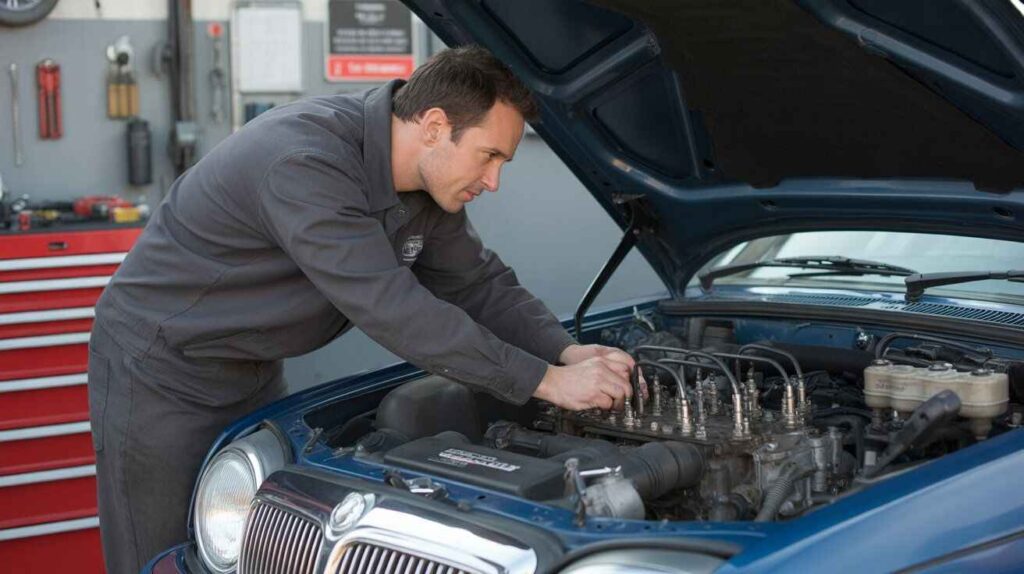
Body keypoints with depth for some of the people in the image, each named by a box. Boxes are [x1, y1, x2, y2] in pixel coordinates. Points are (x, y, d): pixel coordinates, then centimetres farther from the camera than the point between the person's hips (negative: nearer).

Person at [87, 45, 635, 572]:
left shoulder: (427, 186, -5)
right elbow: (392, 308, -36)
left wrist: (567, 352, -13)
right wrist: (546, 381, -32)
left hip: (251, 372, 8)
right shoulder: (305, 163, -33)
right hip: (158, 369, -8)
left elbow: (478, 285, 4)